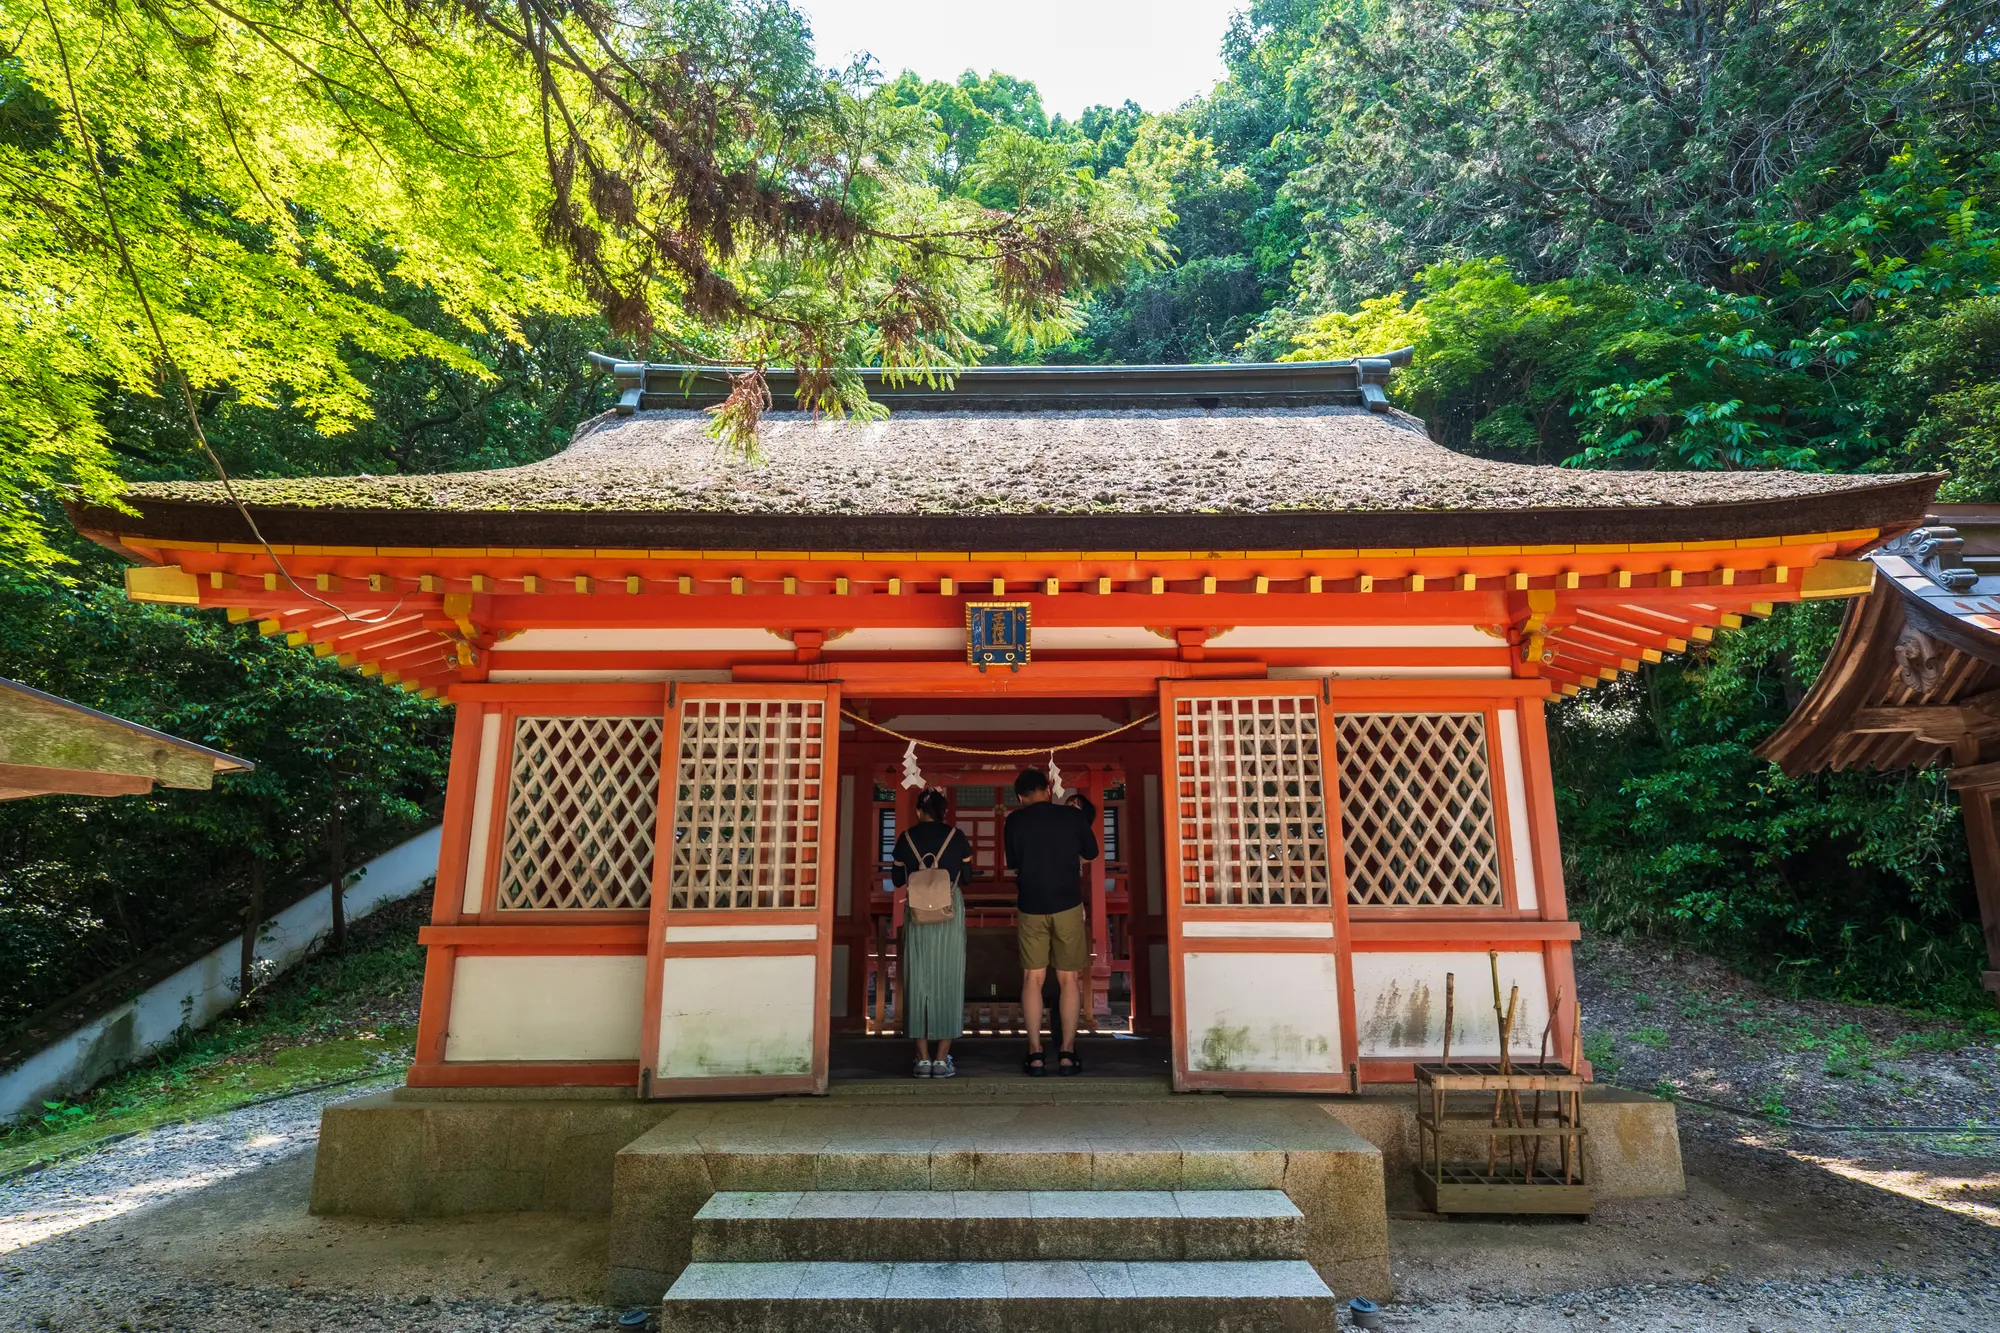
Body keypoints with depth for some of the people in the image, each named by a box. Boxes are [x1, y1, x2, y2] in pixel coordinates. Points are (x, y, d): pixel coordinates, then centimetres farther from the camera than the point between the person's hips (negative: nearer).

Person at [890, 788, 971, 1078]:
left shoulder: (906, 838, 3)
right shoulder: (957, 837, -1)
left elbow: (897, 880, 9)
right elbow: (966, 877, 5)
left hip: (916, 915, 1)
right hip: (950, 913, -1)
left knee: (918, 981, 7)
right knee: (948, 982, 4)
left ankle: (923, 1059, 6)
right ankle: (942, 1059, 2)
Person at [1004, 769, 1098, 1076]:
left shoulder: (1015, 822, -3)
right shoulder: (1073, 816, -3)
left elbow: (1013, 864, 7)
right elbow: (1091, 853, 12)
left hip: (1030, 907, 0)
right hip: (1067, 905, 0)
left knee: (1032, 978, 7)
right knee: (1068, 979, 7)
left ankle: (1035, 1053, 7)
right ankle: (1067, 1052, 8)